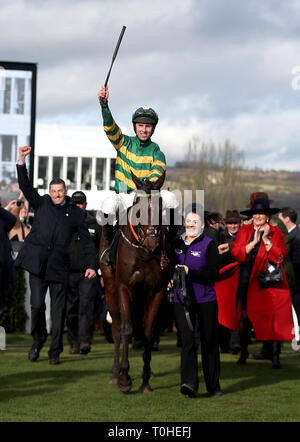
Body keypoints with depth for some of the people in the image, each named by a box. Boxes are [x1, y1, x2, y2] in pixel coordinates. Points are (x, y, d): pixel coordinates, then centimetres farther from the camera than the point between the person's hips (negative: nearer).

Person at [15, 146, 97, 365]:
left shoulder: (76, 213, 11)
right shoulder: (41, 204, 12)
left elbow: (87, 241, 13)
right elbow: (25, 186, 3)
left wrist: (92, 265, 3)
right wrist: (22, 161, -9)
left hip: (59, 267, 0)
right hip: (37, 263, 0)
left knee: (58, 311, 0)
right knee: (37, 305, -9)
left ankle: (55, 351, 9)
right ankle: (38, 338, 17)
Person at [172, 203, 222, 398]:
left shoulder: (209, 245, -3)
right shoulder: (176, 243, 11)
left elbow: (213, 273, -12)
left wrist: (190, 272, -21)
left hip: (206, 301, -2)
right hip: (182, 300, 2)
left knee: (209, 343, 5)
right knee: (188, 340, -12)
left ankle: (213, 385, 18)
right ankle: (190, 383, -20)